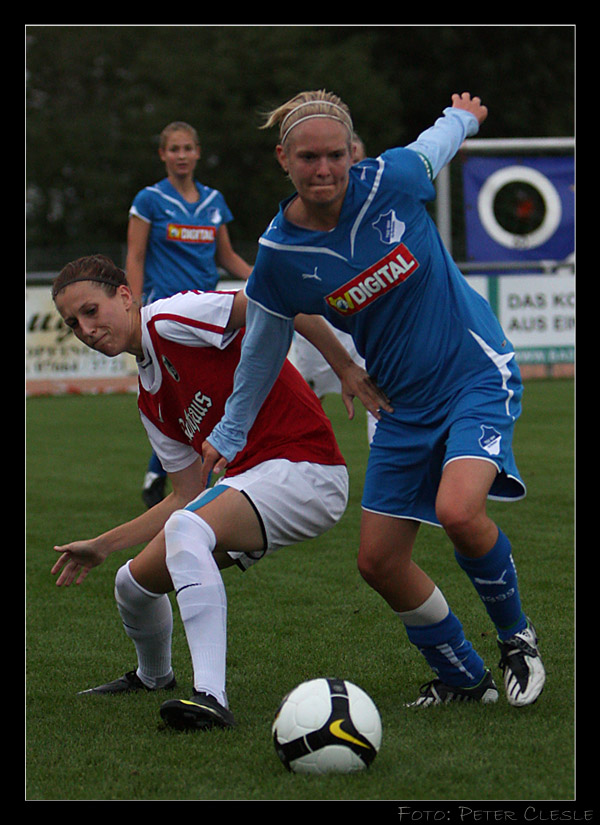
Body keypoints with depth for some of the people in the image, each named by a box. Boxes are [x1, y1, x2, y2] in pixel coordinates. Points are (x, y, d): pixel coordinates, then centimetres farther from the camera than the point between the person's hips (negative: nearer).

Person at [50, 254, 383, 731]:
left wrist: (344, 365, -22)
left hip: (304, 465, -9)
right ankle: (153, 676, 43)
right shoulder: (151, 401, 18)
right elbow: (189, 497, 19)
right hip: (248, 476, 9)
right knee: (135, 580, 11)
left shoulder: (168, 319, -9)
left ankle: (211, 696, -39)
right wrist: (103, 545, 22)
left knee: (185, 529, -33)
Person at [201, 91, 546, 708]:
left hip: (477, 376, -4)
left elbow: (435, 143, 9)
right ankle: (463, 677, 23)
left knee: (459, 511, -27)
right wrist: (229, 434, 17)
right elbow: (261, 349, 8)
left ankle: (516, 639, 0)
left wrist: (462, 117, 31)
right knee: (379, 561, 0)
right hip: (403, 404, 4)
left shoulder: (393, 179, -16)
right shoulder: (278, 257, -10)